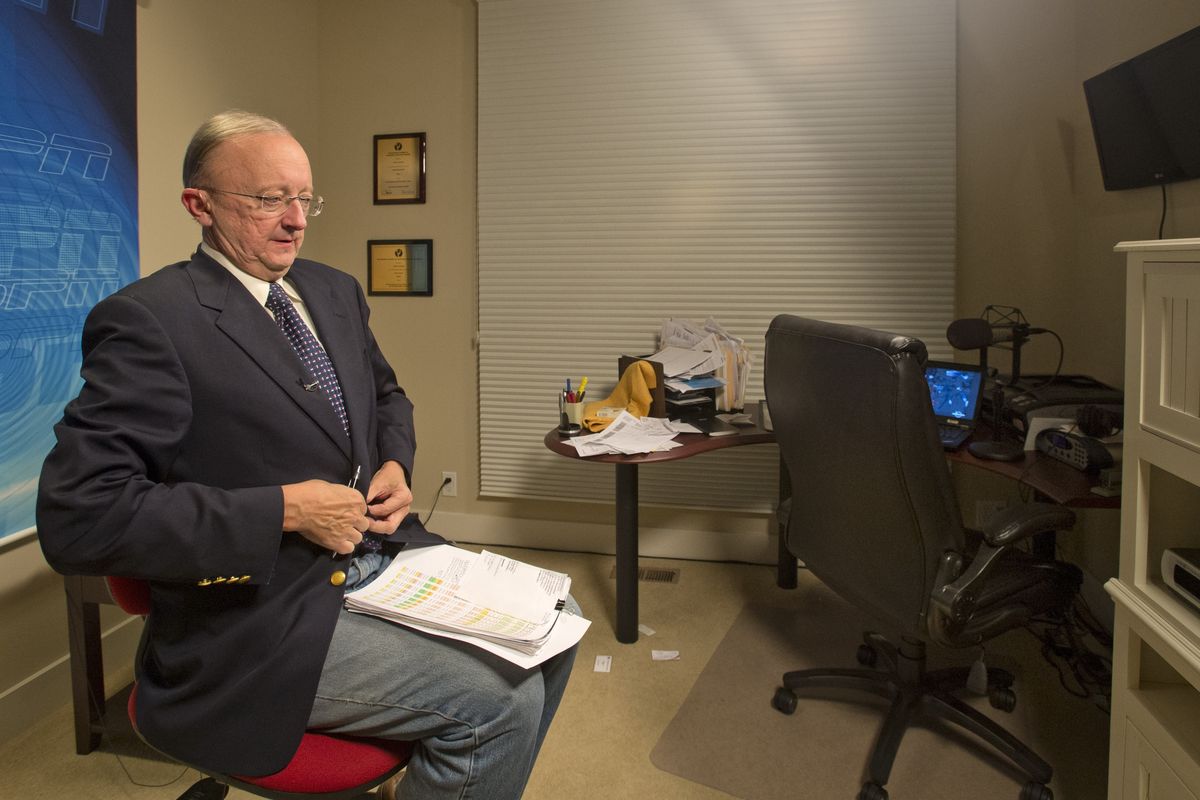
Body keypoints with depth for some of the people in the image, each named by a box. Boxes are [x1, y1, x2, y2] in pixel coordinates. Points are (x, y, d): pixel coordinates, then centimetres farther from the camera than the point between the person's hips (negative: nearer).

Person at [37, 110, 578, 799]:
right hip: (265, 626, -8)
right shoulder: (149, 320, -15)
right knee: (499, 698, -19)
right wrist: (286, 509, -22)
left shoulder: (335, 291, 10)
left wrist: (396, 465, 2)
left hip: (389, 560, 8)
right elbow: (78, 516, -21)